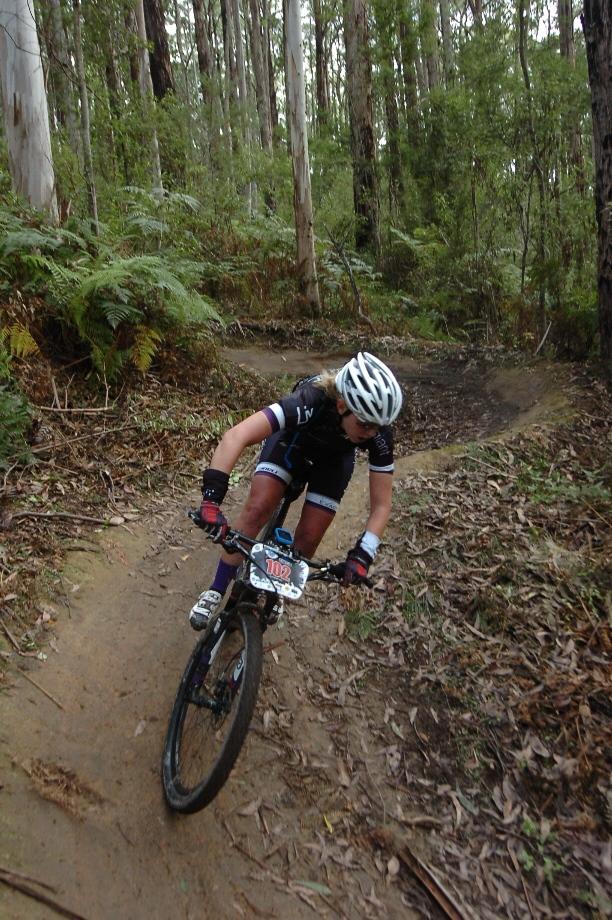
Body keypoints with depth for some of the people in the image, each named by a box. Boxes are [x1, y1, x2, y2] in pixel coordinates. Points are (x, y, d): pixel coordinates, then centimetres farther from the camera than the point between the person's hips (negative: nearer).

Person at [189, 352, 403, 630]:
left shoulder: (379, 433, -34)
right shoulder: (310, 402, -43)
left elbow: (381, 505, -25)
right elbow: (235, 436, -51)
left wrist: (363, 554, -38)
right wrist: (212, 498, -59)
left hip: (334, 459, 2)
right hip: (292, 440, -2)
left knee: (309, 537, -6)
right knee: (257, 508, -22)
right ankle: (216, 592, -4)